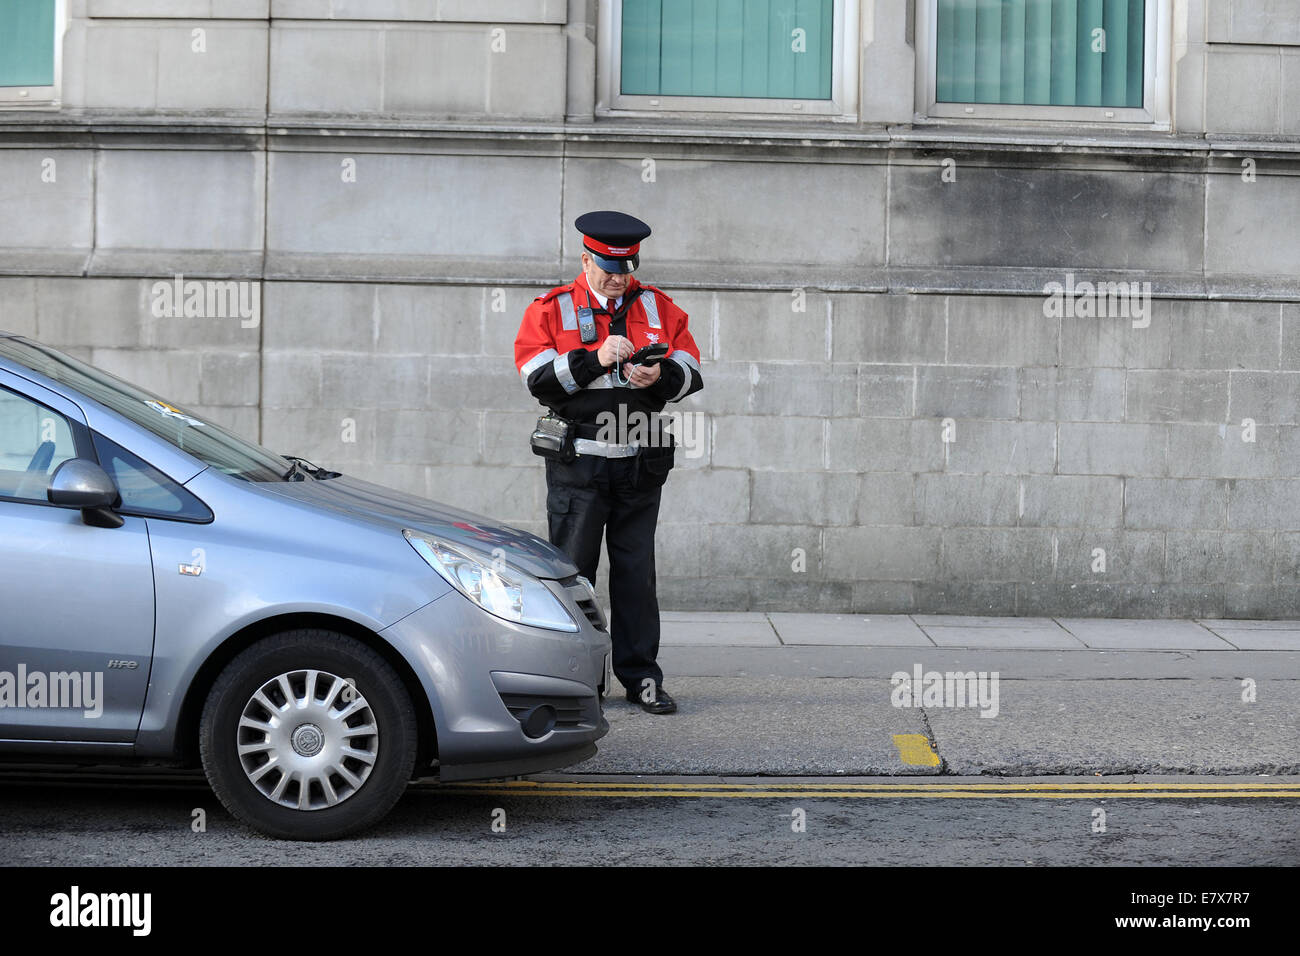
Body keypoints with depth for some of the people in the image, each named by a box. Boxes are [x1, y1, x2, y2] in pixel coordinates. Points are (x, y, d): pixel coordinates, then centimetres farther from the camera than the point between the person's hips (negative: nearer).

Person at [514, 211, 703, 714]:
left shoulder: (659, 308, 10)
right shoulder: (551, 310, 2)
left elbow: (691, 373, 6)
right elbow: (538, 377, -10)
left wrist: (660, 377, -15)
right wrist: (594, 359, -20)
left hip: (640, 465, 3)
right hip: (578, 465, -2)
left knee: (636, 573, 7)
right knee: (572, 572, 1)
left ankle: (641, 677, 14)